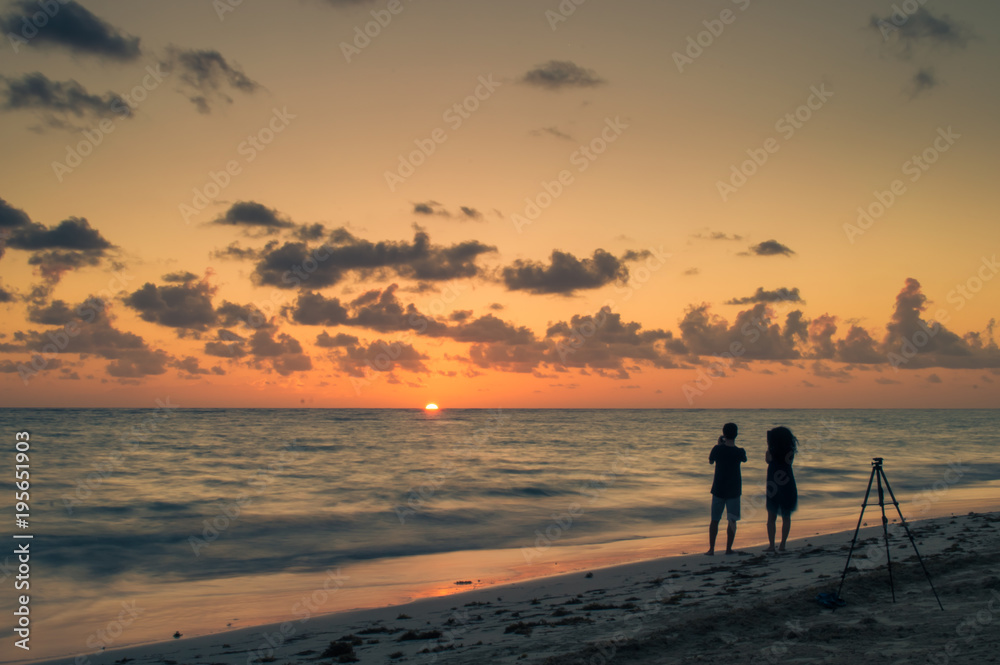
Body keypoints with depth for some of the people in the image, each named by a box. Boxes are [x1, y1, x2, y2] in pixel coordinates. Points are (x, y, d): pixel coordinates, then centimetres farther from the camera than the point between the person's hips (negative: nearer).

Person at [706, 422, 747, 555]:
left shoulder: (718, 449, -9)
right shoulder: (739, 452, -9)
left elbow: (710, 461, 10)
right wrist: (733, 445, 17)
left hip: (718, 489, 0)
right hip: (734, 490, 0)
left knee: (715, 520, 7)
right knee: (732, 520, 8)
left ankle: (711, 548, 6)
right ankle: (728, 548, 7)